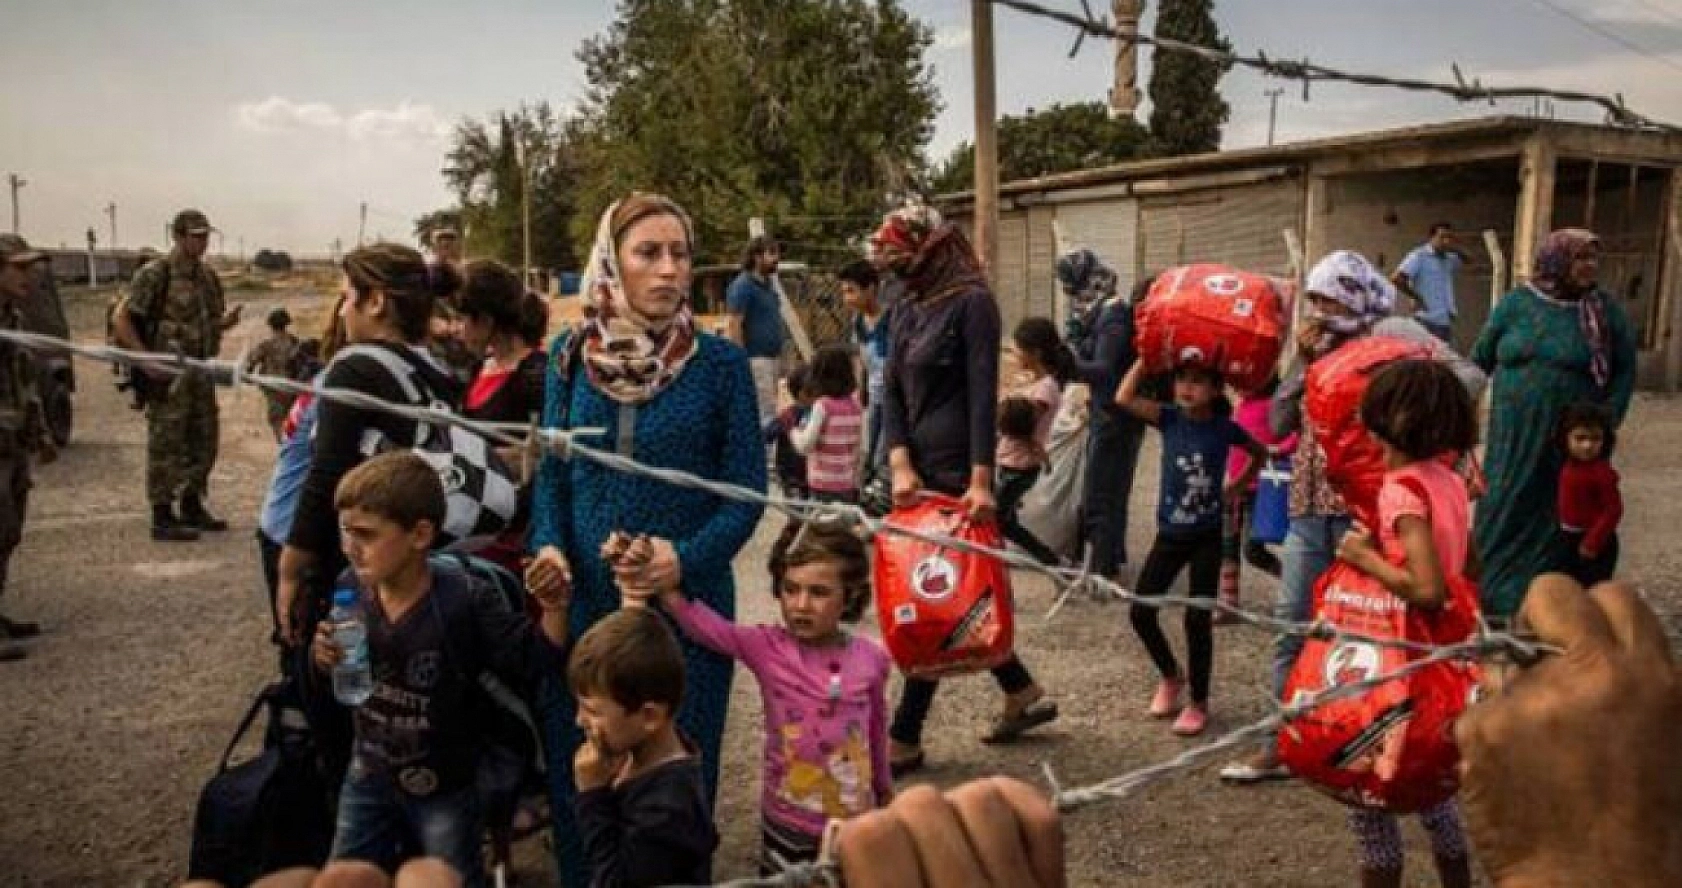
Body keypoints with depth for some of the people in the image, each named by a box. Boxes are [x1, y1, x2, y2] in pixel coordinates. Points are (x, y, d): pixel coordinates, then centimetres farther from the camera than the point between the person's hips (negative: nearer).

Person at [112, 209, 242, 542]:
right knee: (166, 446, -2)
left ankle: (192, 508, 26)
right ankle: (163, 519, 5)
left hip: (201, 373, 8)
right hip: (168, 375, -8)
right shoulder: (155, 274, -11)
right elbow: (121, 319, -13)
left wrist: (226, 321, -3)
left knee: (204, 443, 13)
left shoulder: (208, 276, 11)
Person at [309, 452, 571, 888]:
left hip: (445, 784, -4)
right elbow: (326, 683, 5)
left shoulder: (463, 599, -27)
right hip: (369, 774, 4)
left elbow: (533, 661, -22)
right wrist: (322, 658, -18)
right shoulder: (349, 589, -13)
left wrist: (553, 609, -38)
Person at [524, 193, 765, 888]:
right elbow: (552, 470, 7)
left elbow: (746, 488, -6)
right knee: (575, 770, 13)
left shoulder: (720, 363, -6)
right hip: (582, 598, 3)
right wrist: (548, 546, -10)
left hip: (687, 598, -2)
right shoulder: (569, 358, 2)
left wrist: (688, 557, -21)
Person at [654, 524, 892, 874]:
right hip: (788, 826, -1)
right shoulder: (767, 649, -15)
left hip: (855, 825, 1)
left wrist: (884, 790, 19)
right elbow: (700, 623, -30)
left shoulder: (871, 659, -10)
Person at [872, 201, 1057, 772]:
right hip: (919, 469, 8)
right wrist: (900, 464, -8)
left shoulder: (972, 303, -9)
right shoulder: (906, 310, 13)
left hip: (957, 472, -8)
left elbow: (983, 394, -16)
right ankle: (1023, 694, 30)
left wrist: (980, 479, -23)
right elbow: (891, 392, 7)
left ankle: (905, 739, 6)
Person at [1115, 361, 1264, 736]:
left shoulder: (1225, 428, -7)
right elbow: (1124, 398, -20)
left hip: (1207, 536, -2)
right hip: (1170, 534, 2)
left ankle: (1198, 702, 16)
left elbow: (1260, 453, 13)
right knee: (1140, 611, 1)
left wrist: (1235, 488, 5)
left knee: (1197, 619, -2)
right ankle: (1171, 676, 28)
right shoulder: (1170, 419, -5)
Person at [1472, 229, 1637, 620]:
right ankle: (1486, 596, 18)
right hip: (1513, 437, 1)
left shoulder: (1608, 312, 0)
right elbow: (1480, 360, 9)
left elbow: (1625, 372, 3)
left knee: (1553, 521, 5)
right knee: (1501, 514, 6)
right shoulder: (1516, 303, 1)